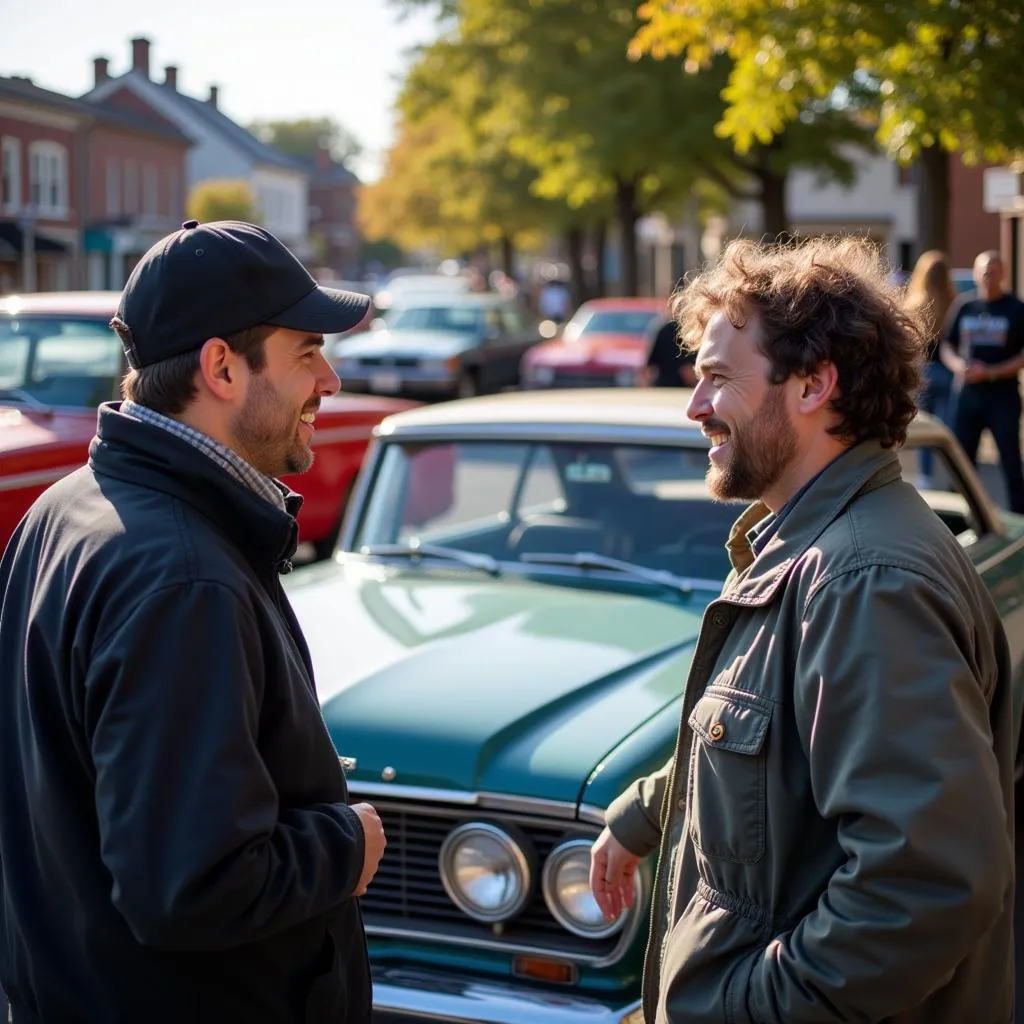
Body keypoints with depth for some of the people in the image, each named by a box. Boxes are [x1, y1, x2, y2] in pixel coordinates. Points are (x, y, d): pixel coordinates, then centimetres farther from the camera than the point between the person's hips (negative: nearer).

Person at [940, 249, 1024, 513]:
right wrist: (958, 365, -7)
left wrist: (991, 372, -15)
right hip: (966, 393, 3)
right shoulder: (963, 306, 8)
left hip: (1003, 395, -3)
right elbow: (947, 348, 14)